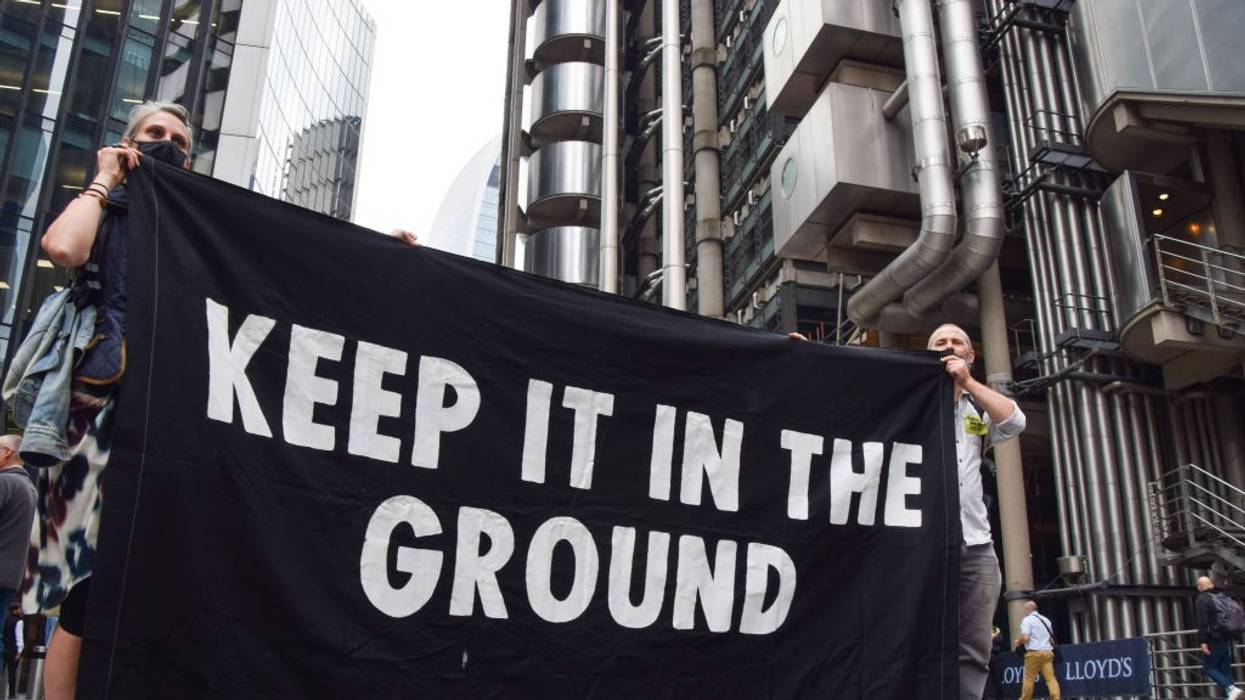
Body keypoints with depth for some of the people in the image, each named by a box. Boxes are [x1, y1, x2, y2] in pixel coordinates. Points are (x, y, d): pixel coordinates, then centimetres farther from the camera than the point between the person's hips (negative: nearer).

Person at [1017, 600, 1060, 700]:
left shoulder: (1027, 620, -3)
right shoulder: (1046, 620, 18)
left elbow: (1025, 637, -14)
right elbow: (1052, 638, 24)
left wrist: (1018, 641, 4)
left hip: (1034, 652, -6)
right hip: (1048, 652, 6)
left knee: (1029, 678, 2)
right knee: (1051, 677, -1)